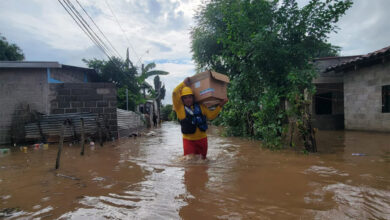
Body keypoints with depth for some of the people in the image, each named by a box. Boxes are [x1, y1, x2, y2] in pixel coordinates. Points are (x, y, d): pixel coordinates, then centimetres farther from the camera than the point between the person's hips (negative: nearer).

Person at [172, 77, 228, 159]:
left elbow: (211, 116, 3)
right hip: (188, 140, -3)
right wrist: (184, 83, -6)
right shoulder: (180, 107, -6)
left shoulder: (200, 106, 5)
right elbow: (175, 93, -16)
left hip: (202, 139, 3)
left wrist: (220, 105, -3)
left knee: (202, 159, 16)